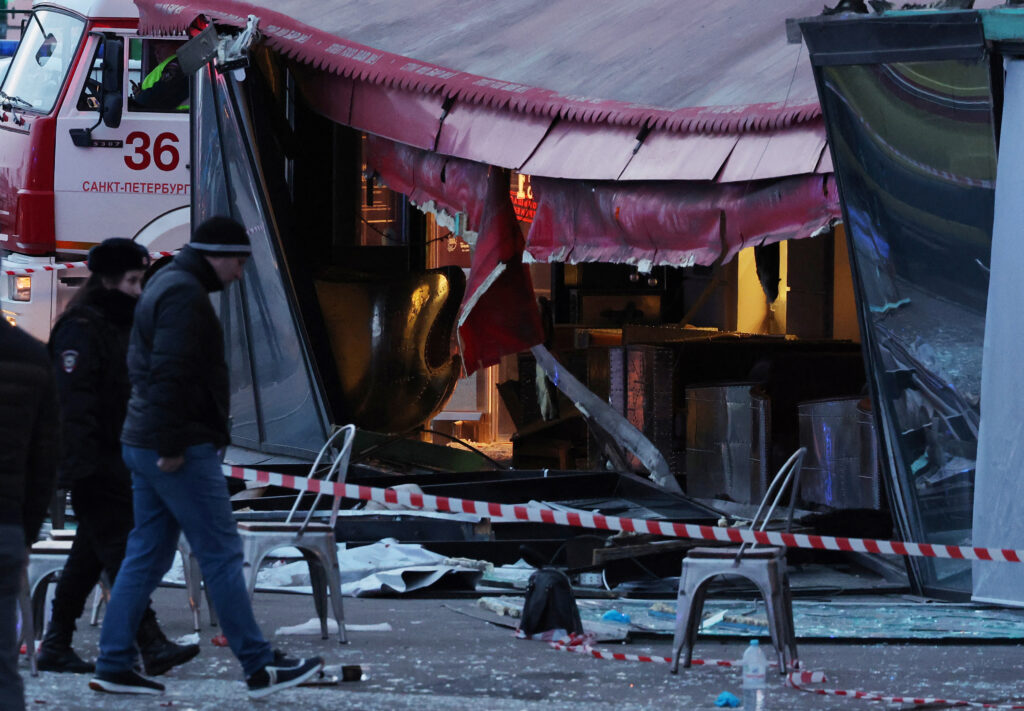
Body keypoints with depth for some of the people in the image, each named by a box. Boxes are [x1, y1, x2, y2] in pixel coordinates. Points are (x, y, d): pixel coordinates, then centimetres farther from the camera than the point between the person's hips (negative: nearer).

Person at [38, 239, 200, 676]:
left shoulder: (118, 325, 18)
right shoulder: (80, 328, -14)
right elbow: (73, 400, -21)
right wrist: (79, 465, -26)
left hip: (117, 456, 10)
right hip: (95, 464, -10)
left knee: (90, 552, 12)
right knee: (121, 550, -12)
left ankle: (55, 647, 18)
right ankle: (152, 646, -17)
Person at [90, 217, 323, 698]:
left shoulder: (165, 286, 19)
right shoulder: (185, 294, -14)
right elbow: (170, 373, -23)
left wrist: (161, 441, 21)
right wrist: (171, 445, -23)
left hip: (145, 445, 10)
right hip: (183, 452, -10)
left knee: (147, 556, 11)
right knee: (222, 554, -6)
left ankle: (113, 666, 10)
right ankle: (259, 667, -4)